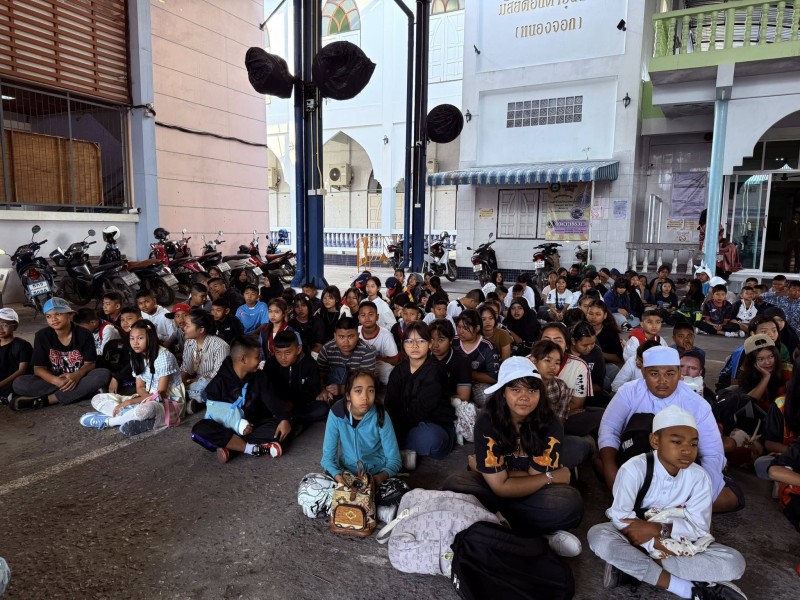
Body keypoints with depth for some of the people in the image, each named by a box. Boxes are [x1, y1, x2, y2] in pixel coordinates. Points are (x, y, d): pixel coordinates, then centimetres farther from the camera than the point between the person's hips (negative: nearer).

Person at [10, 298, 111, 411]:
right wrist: (55, 381, -27)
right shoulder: (42, 336, -3)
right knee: (18, 383, -23)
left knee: (105, 374, -32)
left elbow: (90, 363, -7)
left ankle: (45, 400, -28)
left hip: (79, 378, 0)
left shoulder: (83, 334, -6)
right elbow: (39, 368, -5)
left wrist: (77, 375, -31)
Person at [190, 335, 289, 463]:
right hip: (227, 427, -1)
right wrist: (237, 425, -25)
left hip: (253, 426, 2)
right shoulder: (219, 381, -7)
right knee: (200, 429, -30)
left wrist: (284, 419, -28)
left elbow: (272, 400, -10)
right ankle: (254, 449, -34)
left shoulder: (260, 377, 0)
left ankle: (230, 448, -30)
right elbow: (214, 411, -11)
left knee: (281, 429, -26)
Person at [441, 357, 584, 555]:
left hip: (534, 494, 1)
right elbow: (500, 486, -20)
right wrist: (552, 477, -14)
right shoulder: (487, 421, -20)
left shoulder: (550, 423, -16)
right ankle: (540, 534, -22)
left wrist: (481, 467, -15)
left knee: (570, 503, -30)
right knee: (454, 486, -31)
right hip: (492, 489, 0)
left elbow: (536, 475, -16)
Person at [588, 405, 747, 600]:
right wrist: (654, 544, -29)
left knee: (734, 564, -20)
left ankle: (630, 565, -26)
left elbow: (700, 527, -15)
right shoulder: (634, 469, -22)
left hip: (679, 543, 3)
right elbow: (620, 517, -22)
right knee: (598, 536, -33)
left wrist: (658, 529, -26)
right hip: (636, 536, -3)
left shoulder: (699, 477, -12)